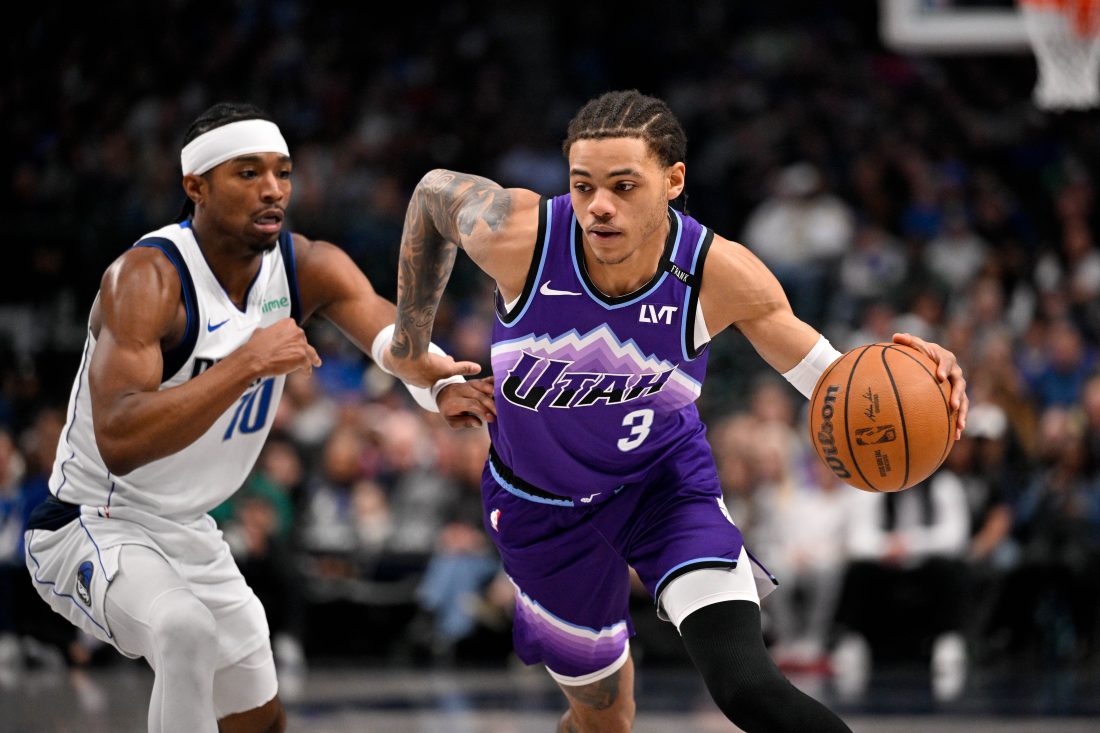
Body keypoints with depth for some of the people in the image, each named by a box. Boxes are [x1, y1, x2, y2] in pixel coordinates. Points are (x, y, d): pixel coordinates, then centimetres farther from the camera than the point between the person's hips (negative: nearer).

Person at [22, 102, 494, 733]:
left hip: (189, 533, 8)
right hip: (91, 531, -8)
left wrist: (443, 386, -46)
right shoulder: (146, 278, -27)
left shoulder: (309, 267, -6)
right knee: (186, 628, -36)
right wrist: (247, 364, -42)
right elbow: (119, 441, -39)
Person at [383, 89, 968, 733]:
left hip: (666, 477, -1)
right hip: (541, 504, 1)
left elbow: (828, 378, -15)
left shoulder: (721, 275, -28)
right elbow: (436, 190, -6)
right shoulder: (516, 234, -30)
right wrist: (411, 342, 2)